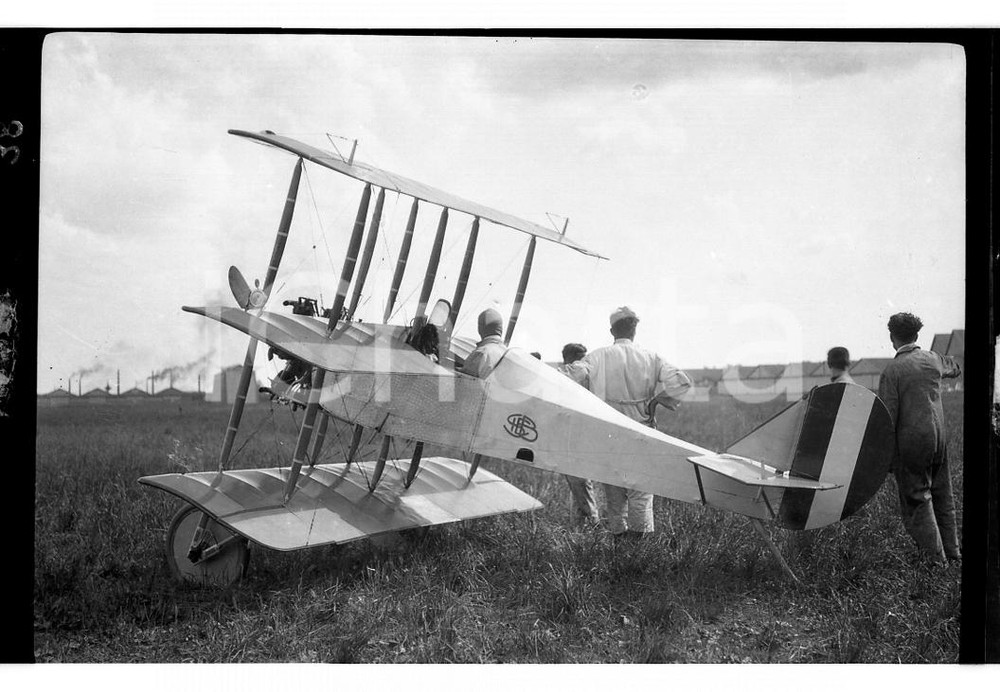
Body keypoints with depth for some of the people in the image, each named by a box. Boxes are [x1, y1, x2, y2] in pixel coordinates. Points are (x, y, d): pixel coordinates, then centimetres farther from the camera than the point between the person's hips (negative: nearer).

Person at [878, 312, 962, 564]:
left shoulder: (892, 370, -13)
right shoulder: (933, 359, 4)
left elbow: (887, 416, -13)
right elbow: (955, 368, 28)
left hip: (911, 442, -6)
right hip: (938, 437, 6)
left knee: (916, 501, 2)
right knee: (942, 498, 17)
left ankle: (935, 557, 0)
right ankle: (952, 551, 26)